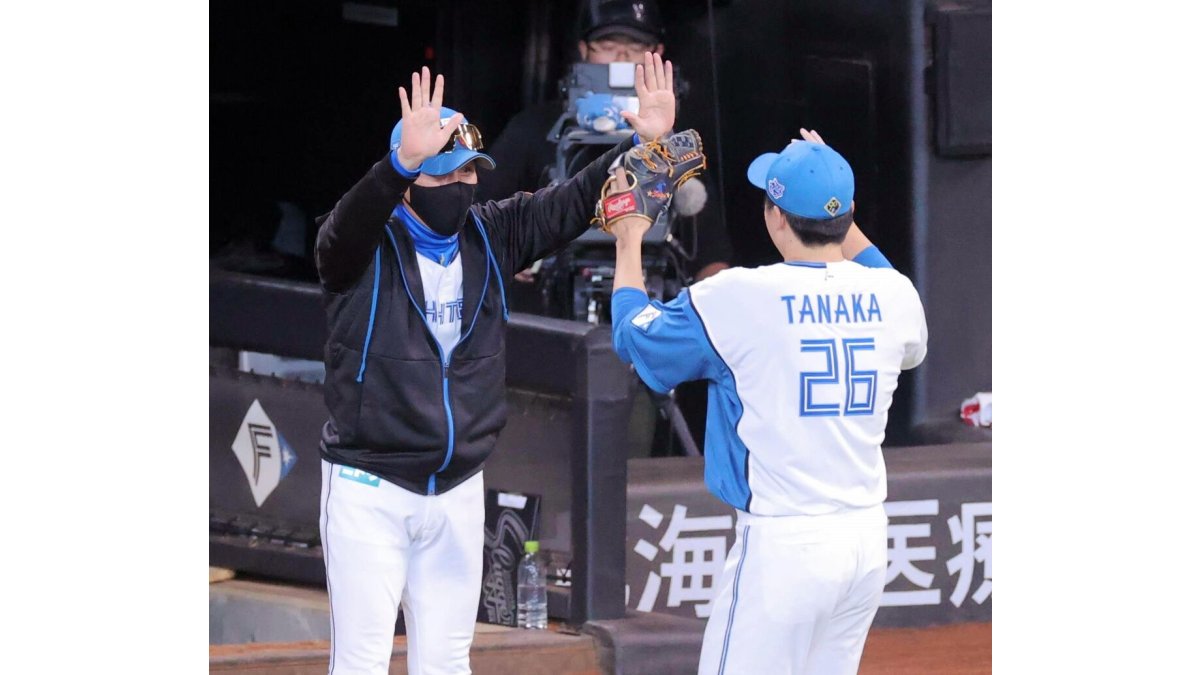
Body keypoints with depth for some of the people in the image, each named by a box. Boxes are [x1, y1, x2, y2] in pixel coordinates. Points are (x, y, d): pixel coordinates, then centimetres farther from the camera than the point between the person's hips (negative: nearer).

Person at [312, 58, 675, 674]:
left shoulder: (491, 236, 4)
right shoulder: (363, 245, -12)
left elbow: (575, 202, 0)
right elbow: (351, 219, -34)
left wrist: (646, 143, -17)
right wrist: (405, 160, -54)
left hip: (459, 492, 5)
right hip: (369, 485, -5)